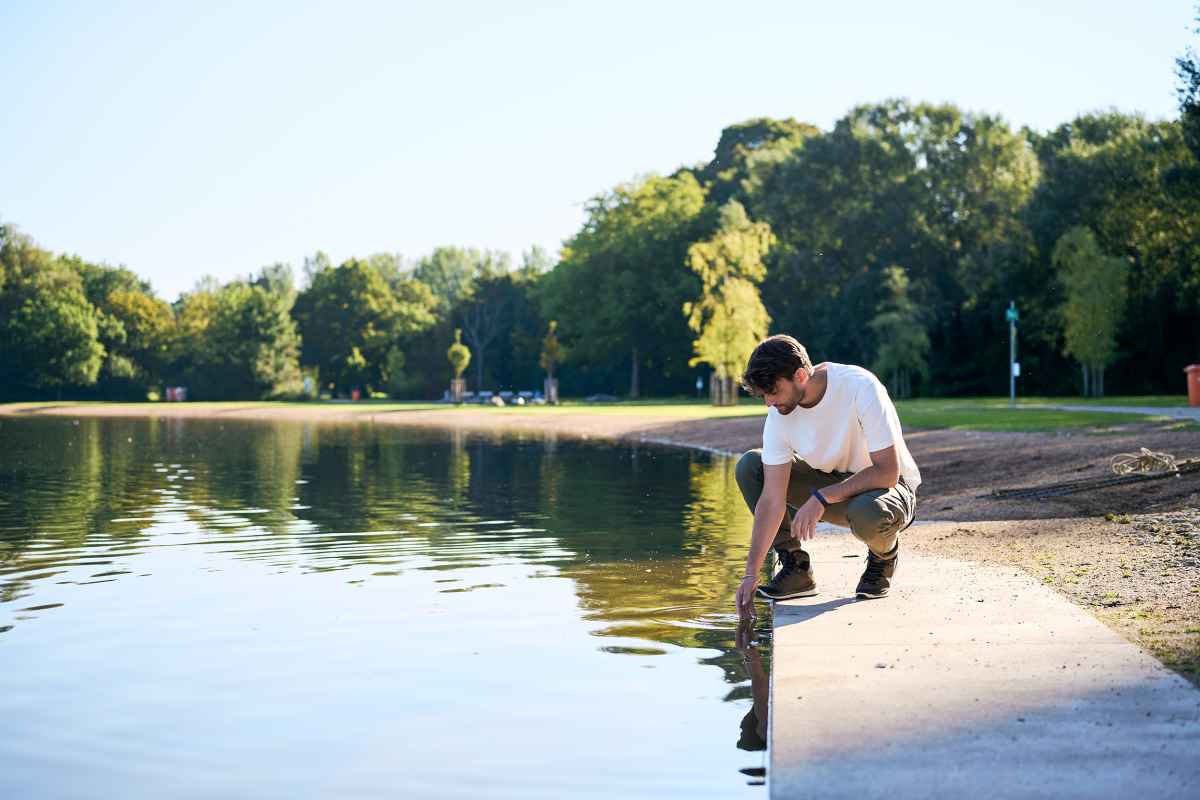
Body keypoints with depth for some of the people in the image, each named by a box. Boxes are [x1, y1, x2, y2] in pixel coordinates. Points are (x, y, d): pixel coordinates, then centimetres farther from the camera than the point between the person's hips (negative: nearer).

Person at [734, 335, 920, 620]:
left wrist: (822, 498, -33)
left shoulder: (860, 387, -28)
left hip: (889, 487, -5)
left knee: (867, 514, -41)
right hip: (832, 485, 5)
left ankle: (884, 557, -3)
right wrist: (751, 574, -20)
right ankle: (796, 569, -3)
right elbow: (772, 500, -15)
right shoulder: (778, 416, -14)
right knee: (749, 466, -12)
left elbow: (888, 472, -29)